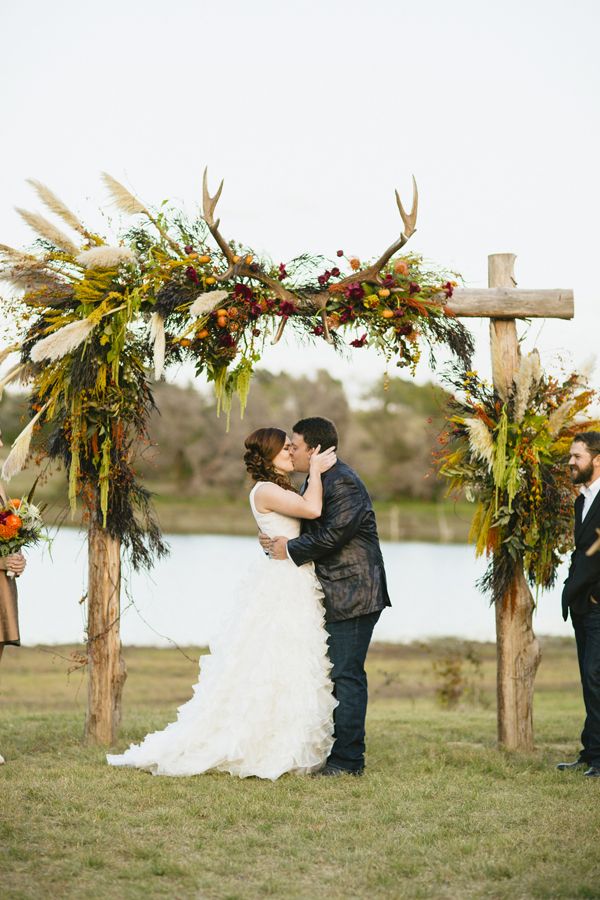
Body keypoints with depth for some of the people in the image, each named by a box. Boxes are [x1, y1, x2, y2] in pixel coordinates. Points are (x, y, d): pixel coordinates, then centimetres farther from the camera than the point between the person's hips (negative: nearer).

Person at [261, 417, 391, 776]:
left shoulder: (342, 482, -16)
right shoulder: (317, 480, 17)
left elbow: (334, 533, -23)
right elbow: (313, 529, 18)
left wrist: (291, 550, -12)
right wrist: (280, 541, 0)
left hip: (353, 595, -11)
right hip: (335, 596, 11)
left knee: (347, 676, -8)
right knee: (337, 675, 13)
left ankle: (348, 760, -4)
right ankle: (338, 753, 19)